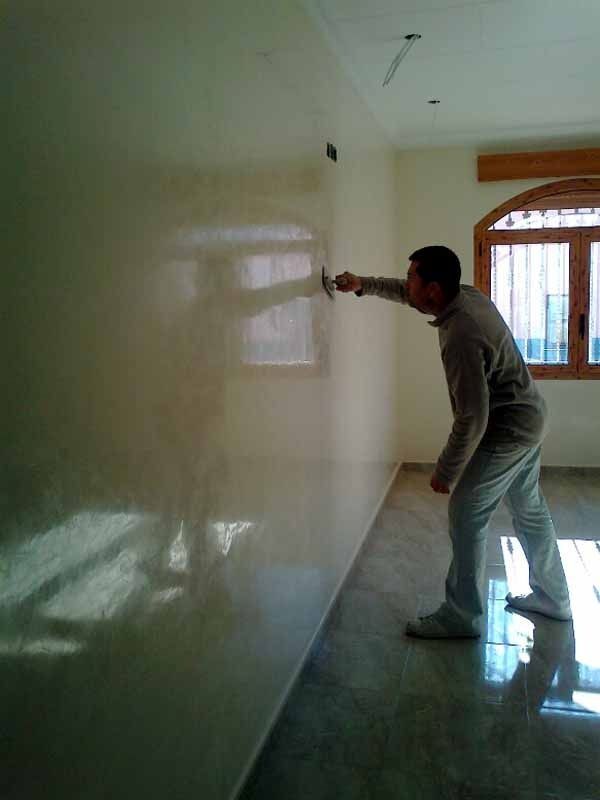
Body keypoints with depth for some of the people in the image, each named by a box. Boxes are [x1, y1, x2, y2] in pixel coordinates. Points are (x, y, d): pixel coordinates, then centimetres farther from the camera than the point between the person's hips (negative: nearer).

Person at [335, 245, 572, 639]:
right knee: (530, 509, 20)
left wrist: (446, 472, -19)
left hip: (507, 431, -10)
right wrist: (364, 285, 10)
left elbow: (473, 418, -29)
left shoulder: (461, 336, -31)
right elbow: (408, 294, 17)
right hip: (530, 419, 10)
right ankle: (553, 598, 36)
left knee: (466, 517, -2)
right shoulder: (468, 295, -3)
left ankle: (462, 616, 10)